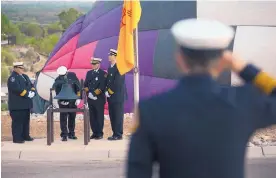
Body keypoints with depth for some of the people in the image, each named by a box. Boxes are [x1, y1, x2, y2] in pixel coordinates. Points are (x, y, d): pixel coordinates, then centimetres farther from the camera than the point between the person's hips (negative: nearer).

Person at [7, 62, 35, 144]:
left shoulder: (25, 77, 17)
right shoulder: (13, 78, -12)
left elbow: (31, 85, 18)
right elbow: (17, 89, -24)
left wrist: (32, 92, -4)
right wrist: (27, 94, -20)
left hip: (26, 104, 9)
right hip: (17, 105, -9)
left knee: (26, 120, 15)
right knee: (17, 121, -8)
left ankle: (25, 136, 25)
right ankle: (17, 138, -5)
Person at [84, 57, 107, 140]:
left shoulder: (103, 74, -2)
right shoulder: (89, 73, 16)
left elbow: (102, 86, -10)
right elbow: (85, 84, 11)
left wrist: (95, 94, -17)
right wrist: (87, 92, -7)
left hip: (99, 99, -5)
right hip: (90, 99, 5)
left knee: (99, 116, -3)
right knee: (92, 117, 6)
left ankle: (99, 133, 3)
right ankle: (94, 133, 13)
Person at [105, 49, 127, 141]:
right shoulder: (110, 68, 15)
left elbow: (117, 82, -17)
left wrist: (110, 91, -12)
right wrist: (107, 91, 2)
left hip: (117, 96, -8)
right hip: (111, 96, 8)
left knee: (118, 115, -5)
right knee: (112, 116, 9)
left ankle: (118, 135, -1)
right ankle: (115, 134, 14)